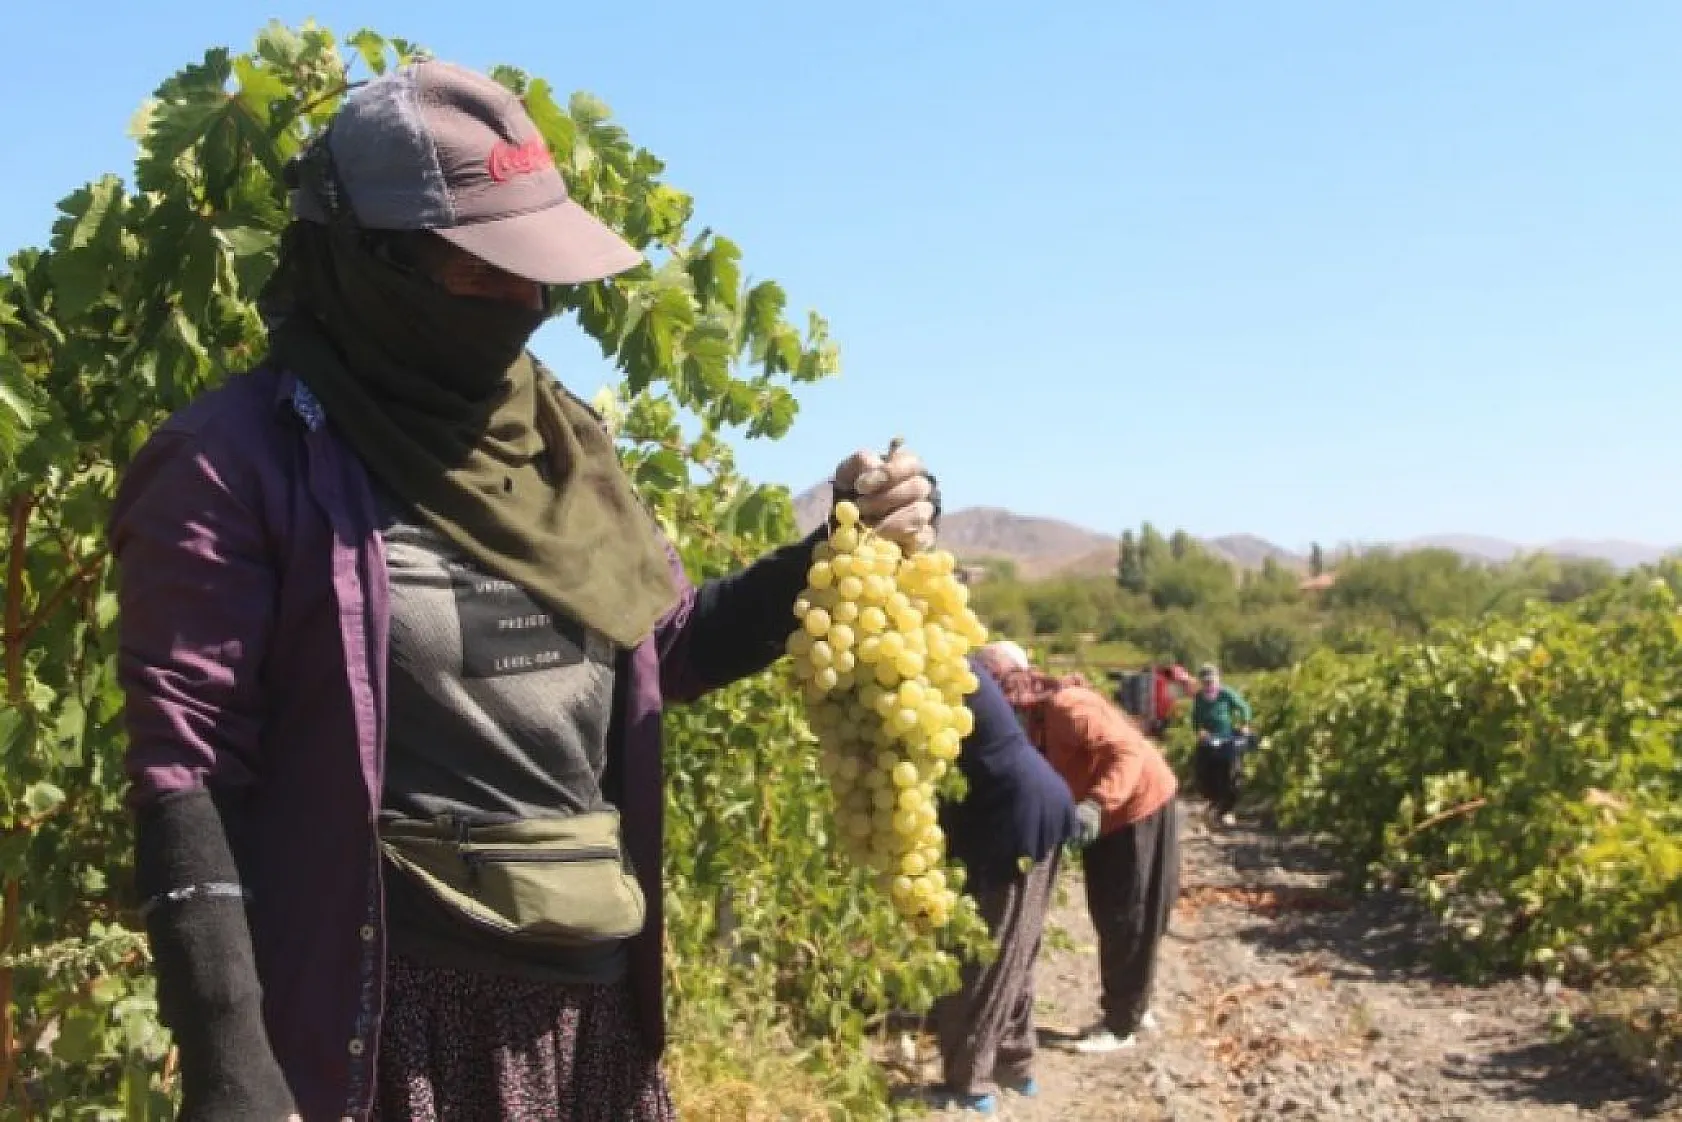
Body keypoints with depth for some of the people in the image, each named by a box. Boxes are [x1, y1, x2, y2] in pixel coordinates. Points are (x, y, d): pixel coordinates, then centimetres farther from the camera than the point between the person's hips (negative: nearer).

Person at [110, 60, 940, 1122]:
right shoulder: (244, 459, -11)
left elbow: (669, 644, 16)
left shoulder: (557, 439, 7)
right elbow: (186, 766, -13)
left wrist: (839, 553, 1)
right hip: (384, 1018, -6)